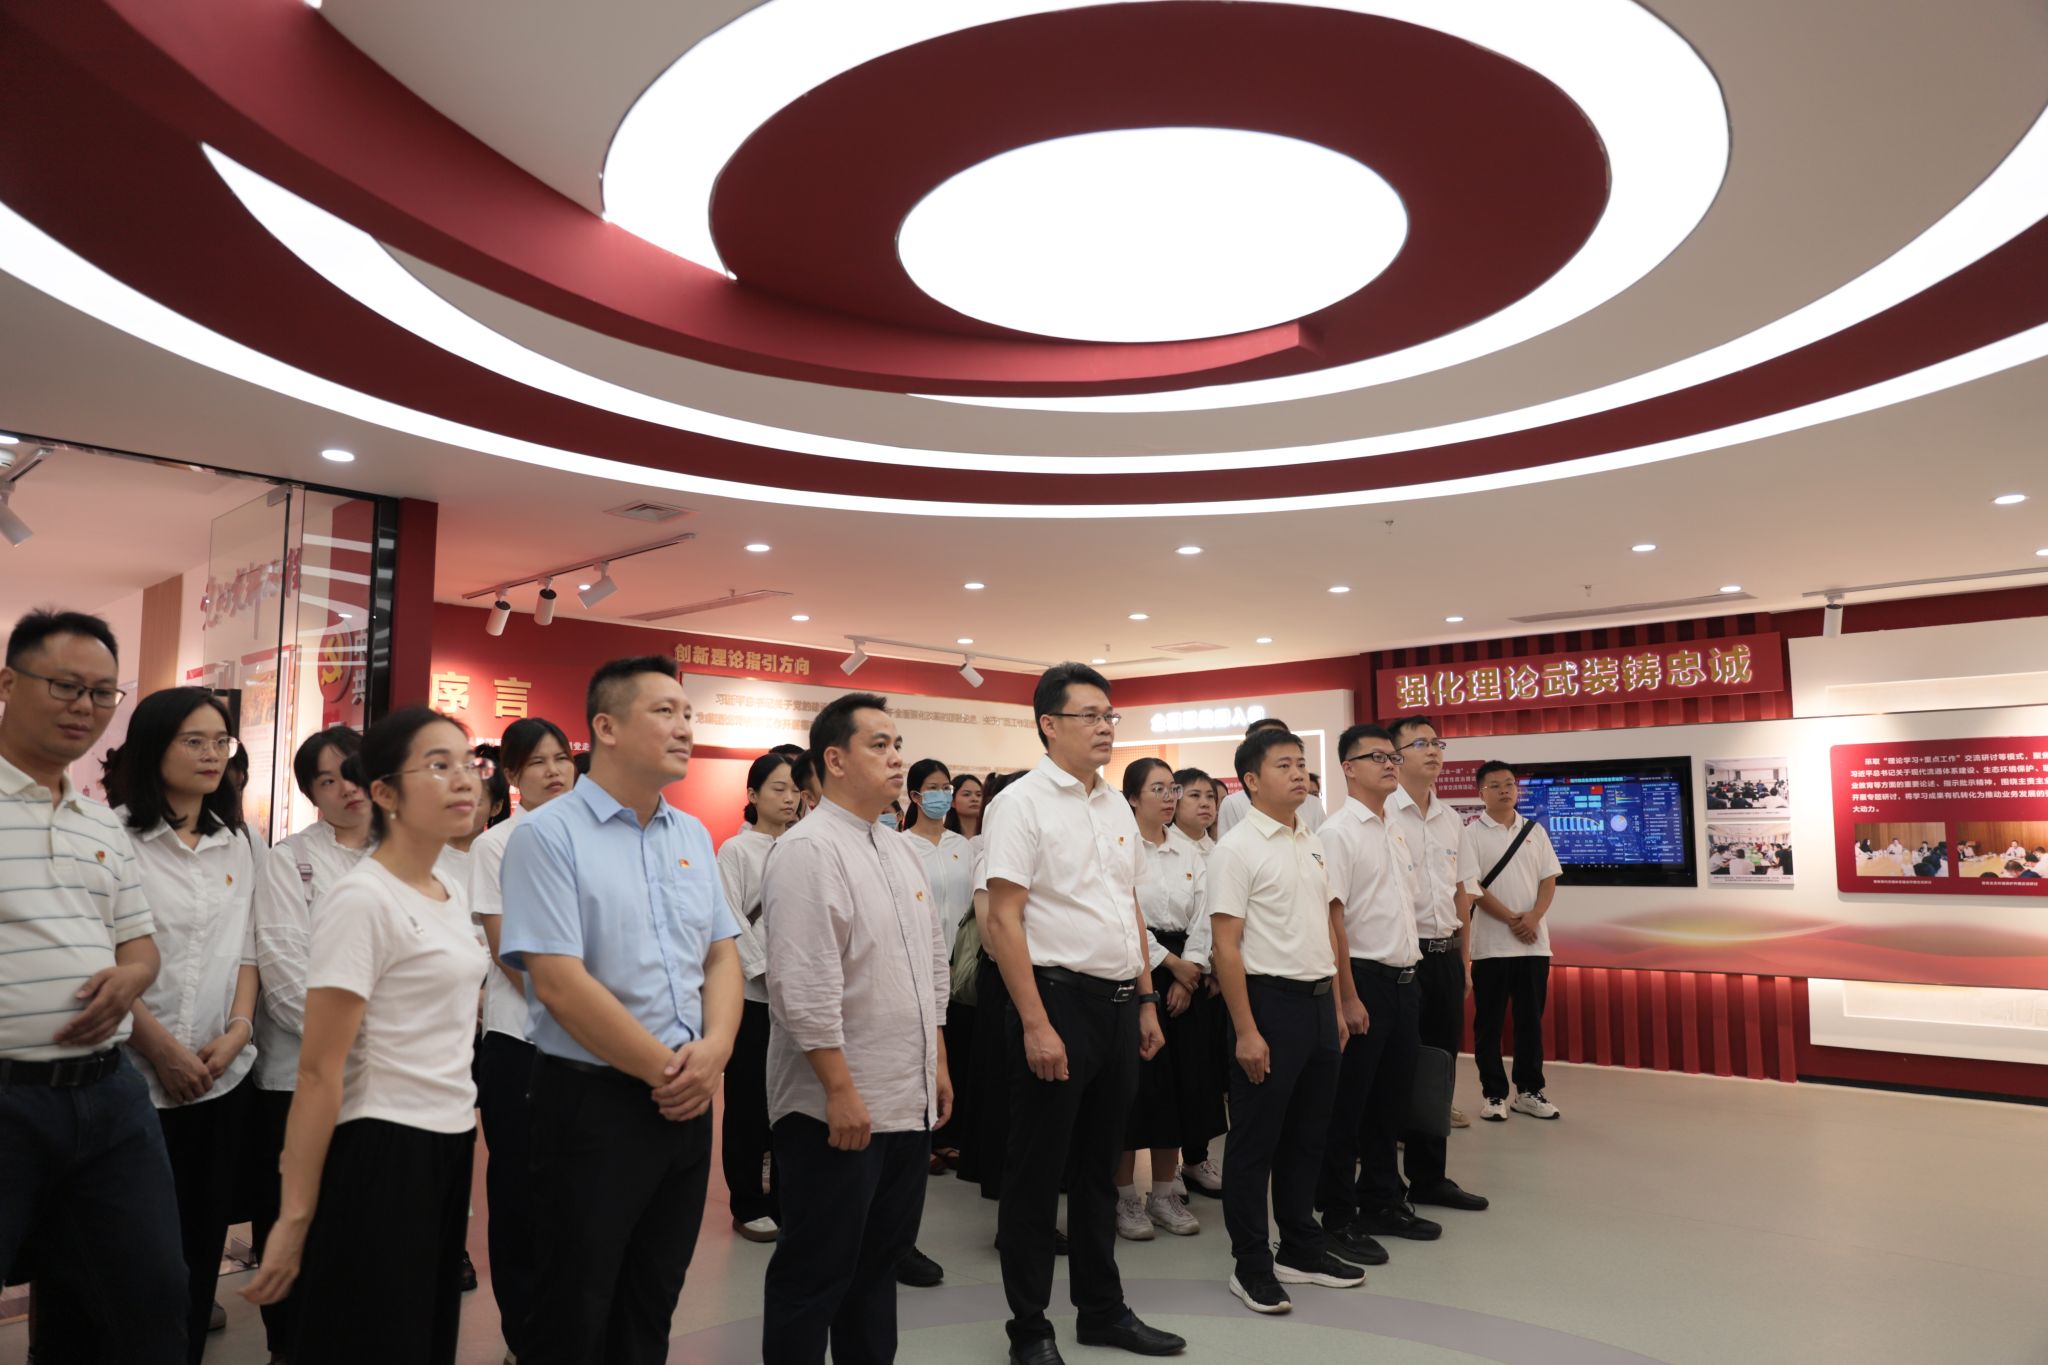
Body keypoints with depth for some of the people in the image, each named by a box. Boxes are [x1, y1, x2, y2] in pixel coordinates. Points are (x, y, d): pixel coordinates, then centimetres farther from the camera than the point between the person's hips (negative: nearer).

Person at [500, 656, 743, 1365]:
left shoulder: (693, 836, 8)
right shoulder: (549, 835, -12)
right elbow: (560, 985, -19)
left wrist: (714, 1049, -8)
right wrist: (665, 1070, -14)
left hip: (688, 1102, 6)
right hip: (593, 1102, -6)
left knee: (653, 1306, 18)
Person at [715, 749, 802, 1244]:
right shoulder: (736, 850, -2)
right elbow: (734, 921, -9)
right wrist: (768, 974, -14)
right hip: (752, 993, -3)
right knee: (748, 1100, 5)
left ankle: (786, 1199, 21)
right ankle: (747, 1205, 17)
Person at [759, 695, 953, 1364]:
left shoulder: (903, 851, 12)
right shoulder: (808, 850, -16)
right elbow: (805, 986, -22)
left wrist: (937, 1065, 15)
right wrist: (841, 1089, -21)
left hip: (910, 1101, 8)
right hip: (839, 1106, -8)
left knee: (881, 1258, 19)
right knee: (817, 1272, 5)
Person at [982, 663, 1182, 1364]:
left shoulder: (1117, 806, 12)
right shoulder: (1021, 803, -11)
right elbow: (1003, 921, -15)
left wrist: (1147, 1002, 15)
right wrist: (1036, 1025, -19)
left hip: (1119, 1004, 7)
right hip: (1058, 998, -7)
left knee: (1099, 1166, 19)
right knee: (1037, 1174, 5)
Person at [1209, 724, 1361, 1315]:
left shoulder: (1314, 844, 11)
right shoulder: (1236, 849, -12)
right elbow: (1226, 945, -15)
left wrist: (1337, 1004, 13)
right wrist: (1245, 1031, -18)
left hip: (1319, 1001, 7)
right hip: (1270, 1000, -7)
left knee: (1307, 1134, 18)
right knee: (1256, 1138, 4)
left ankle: (1302, 1249, 33)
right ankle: (1251, 1264, 18)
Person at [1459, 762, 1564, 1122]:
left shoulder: (1536, 832, 9)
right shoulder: (1471, 835, -4)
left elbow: (1549, 878, 6)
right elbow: (1470, 887, -10)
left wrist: (1534, 917, -11)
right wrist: (1512, 920, -14)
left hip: (1535, 942, 4)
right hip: (1491, 943, -4)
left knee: (1531, 1019, 9)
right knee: (1489, 1022, 2)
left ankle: (1529, 1091, 19)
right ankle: (1494, 1094, 11)